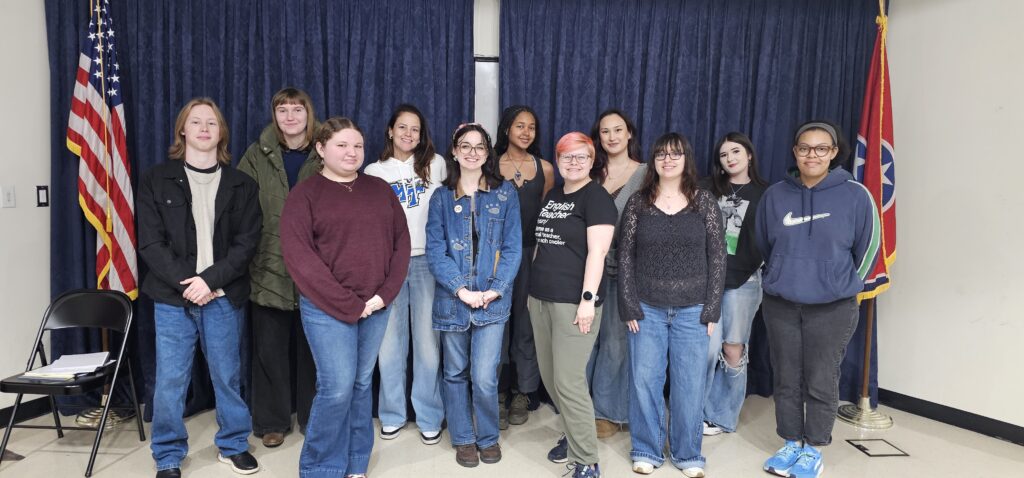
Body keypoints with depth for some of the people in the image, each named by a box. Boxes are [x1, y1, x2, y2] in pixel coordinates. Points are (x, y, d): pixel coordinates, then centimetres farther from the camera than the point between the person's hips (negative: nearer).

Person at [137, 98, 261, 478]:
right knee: (169, 381, 4)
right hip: (172, 297, 0)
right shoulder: (156, 180, 4)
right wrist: (185, 283, -13)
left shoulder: (241, 185, 5)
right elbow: (151, 243, -2)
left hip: (224, 298, 1)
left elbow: (246, 243, -2)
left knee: (227, 375, 9)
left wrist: (210, 280, -14)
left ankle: (233, 445, 28)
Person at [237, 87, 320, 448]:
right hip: (269, 267, 1)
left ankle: (313, 417, 25)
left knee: (312, 347, 9)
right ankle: (272, 421, 23)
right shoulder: (257, 156, 4)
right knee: (270, 348, 8)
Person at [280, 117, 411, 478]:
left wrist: (385, 293, -6)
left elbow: (400, 240, 7)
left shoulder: (379, 190, 10)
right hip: (327, 307, -4)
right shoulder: (305, 194, -3)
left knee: (362, 384, 12)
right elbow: (299, 256, -12)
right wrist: (347, 303, -15)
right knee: (337, 388, -5)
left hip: (375, 306, 4)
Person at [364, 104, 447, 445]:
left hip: (426, 261, -1)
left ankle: (429, 416, 16)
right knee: (390, 343, 5)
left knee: (427, 342, 2)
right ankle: (392, 414, 21)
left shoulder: (435, 165, 7)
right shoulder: (374, 172, 11)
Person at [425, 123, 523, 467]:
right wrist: (460, 288, -15)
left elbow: (513, 247, -1)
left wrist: (495, 289, -13)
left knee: (484, 377, -5)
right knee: (456, 373, 12)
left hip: (493, 299, -1)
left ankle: (489, 437, 21)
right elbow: (435, 251, -2)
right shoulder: (441, 197, 4)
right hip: (452, 299, 2)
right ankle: (463, 439, 30)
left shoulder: (505, 193, 3)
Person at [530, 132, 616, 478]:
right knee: (549, 377, 14)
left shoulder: (596, 197, -7)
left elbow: (596, 252, -15)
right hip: (541, 299, 8)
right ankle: (574, 435, 33)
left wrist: (588, 299, -21)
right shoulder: (552, 196, 16)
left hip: (573, 302, -8)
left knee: (569, 382, -7)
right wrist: (533, 288, 19)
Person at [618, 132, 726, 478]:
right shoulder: (638, 202, 2)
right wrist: (629, 306, -5)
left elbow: (717, 258, 1)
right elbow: (625, 256, 1)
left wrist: (711, 309, -4)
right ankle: (646, 450, 24)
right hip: (647, 308, 1)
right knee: (644, 380, 6)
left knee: (689, 383, 7)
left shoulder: (705, 202, 1)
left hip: (692, 310, 0)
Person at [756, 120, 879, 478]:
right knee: (786, 380, 11)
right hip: (780, 304, 3)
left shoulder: (855, 195, -7)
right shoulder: (775, 196, 0)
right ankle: (791, 445, 26)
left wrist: (842, 285, 10)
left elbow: (867, 248, 3)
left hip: (832, 308, -2)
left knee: (821, 383, 6)